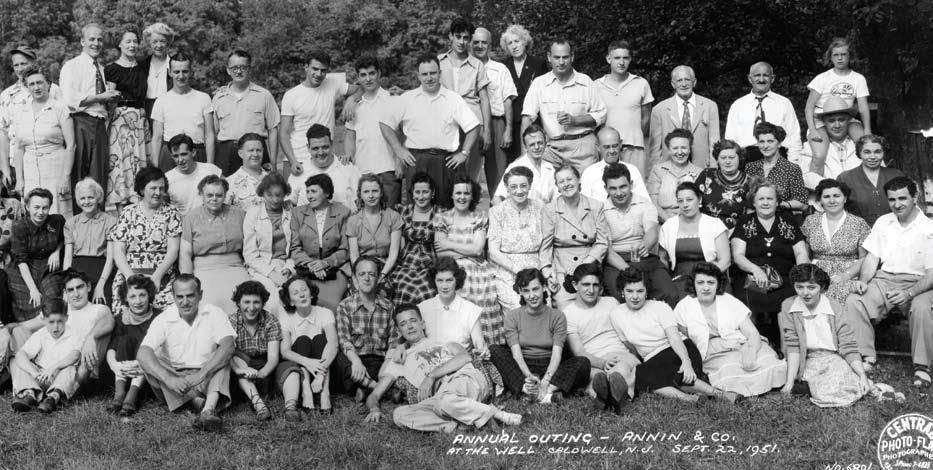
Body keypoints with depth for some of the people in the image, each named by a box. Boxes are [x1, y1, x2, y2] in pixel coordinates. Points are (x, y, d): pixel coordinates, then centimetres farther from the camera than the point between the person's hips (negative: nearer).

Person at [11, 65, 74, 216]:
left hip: (56, 173, -4)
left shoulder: (60, 109, -2)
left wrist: (66, 177, -11)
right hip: (30, 174, 4)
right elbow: (18, 147, 12)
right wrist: (19, 179, 6)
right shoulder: (19, 112, 11)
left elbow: (70, 145, -6)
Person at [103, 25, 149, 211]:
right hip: (118, 118, -4)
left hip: (140, 119, 5)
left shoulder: (142, 69, 15)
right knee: (118, 160, -8)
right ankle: (116, 206, -6)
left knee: (139, 160, 0)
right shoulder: (111, 69, 2)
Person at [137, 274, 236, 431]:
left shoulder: (215, 314, -3)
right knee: (150, 360, -24)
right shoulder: (163, 320, -4)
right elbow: (142, 354, -19)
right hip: (174, 379, 0)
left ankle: (209, 410, -48)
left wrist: (201, 374, -34)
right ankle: (200, 403, -37)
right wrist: (169, 379, -36)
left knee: (222, 357, -25)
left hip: (208, 379, 0)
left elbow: (228, 348, -19)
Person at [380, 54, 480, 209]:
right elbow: (385, 123, 11)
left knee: (448, 207, -7)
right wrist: (398, 149, 2)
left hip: (447, 160, 0)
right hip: (416, 160, 0)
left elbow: (473, 126, 10)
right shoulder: (407, 98, 12)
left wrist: (464, 153, 1)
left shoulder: (454, 99, 11)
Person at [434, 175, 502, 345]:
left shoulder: (481, 218, 11)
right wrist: (469, 250, -4)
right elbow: (440, 253, -1)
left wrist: (450, 245, -1)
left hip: (478, 272, 1)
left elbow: (478, 249, -1)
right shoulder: (441, 218, 9)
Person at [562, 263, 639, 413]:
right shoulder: (567, 313, 9)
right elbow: (578, 351, -1)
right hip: (593, 361, -1)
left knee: (622, 368, -39)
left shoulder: (611, 302, 21)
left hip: (620, 354, 1)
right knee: (597, 374, -41)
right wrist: (602, 363, -21)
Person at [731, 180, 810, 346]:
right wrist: (756, 269, -17)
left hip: (784, 283, 1)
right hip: (750, 281, -1)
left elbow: (801, 253, 12)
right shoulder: (744, 224, 12)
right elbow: (738, 256, 3)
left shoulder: (788, 223, 17)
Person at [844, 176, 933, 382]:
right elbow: (872, 257, 12)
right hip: (884, 279, 4)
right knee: (853, 301, -23)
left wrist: (909, 293, -26)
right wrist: (863, 280, -8)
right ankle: (866, 358, -15)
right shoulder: (883, 222, 11)